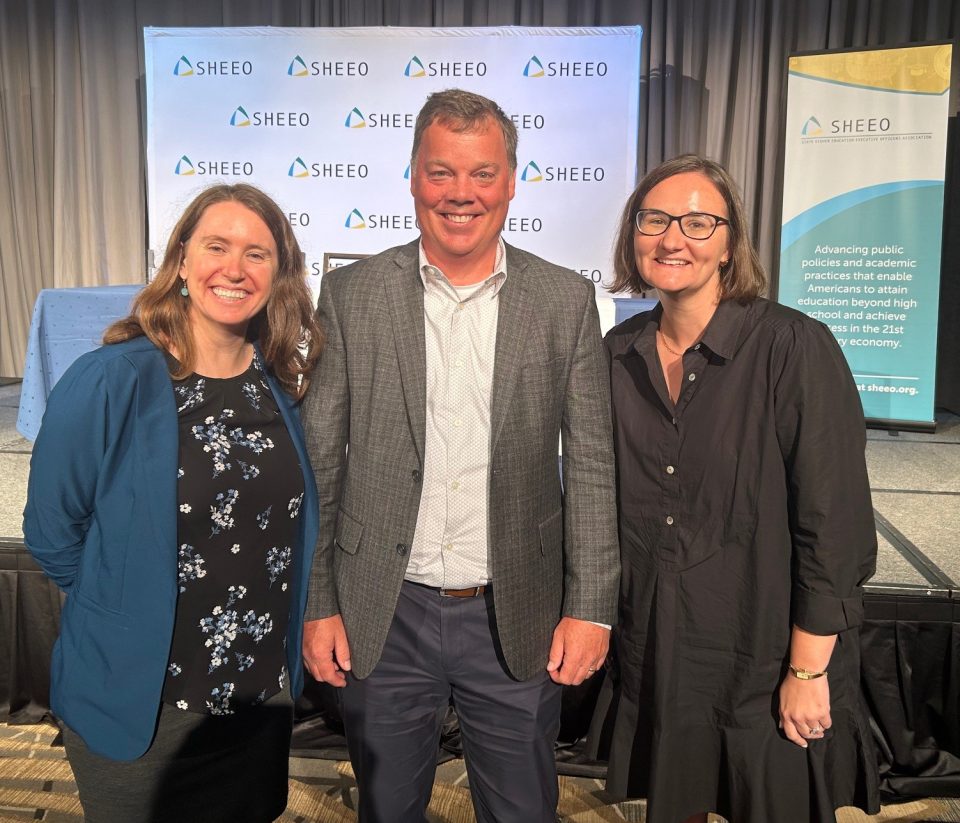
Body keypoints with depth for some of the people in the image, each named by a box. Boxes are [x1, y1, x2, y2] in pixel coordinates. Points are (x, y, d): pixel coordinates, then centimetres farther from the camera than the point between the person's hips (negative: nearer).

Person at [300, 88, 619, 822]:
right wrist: (316, 605, -1)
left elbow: (591, 465, -2)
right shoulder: (350, 295, -3)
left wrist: (591, 607, -4)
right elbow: (318, 463, -1)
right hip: (383, 619, 1)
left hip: (516, 622, 0)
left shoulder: (566, 301, -3)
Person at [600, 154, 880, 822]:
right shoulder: (618, 354, -1)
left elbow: (836, 529, -16)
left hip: (768, 669, -4)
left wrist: (808, 671, -14)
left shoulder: (796, 348, -16)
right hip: (655, 661, 4)